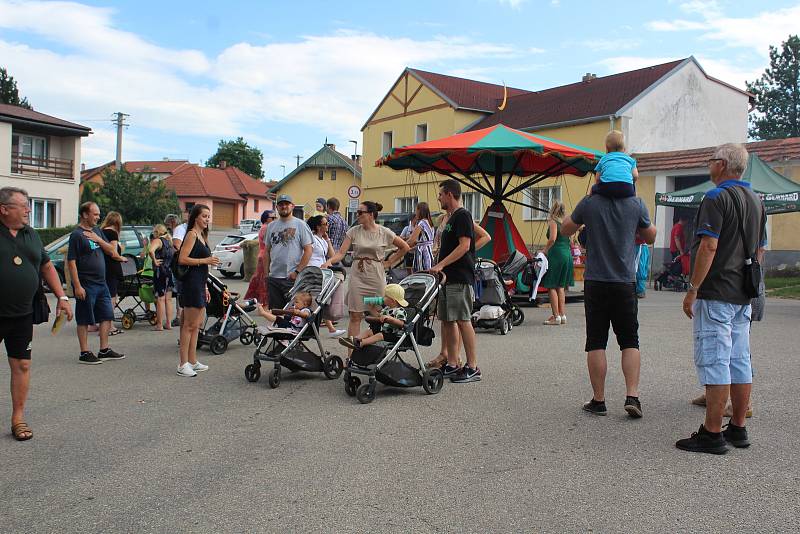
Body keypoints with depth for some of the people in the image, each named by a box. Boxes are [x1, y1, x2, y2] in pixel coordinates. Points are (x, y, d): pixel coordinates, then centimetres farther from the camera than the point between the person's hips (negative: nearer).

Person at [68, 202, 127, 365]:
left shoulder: (97, 231, 12)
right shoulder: (77, 234, -11)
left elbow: (110, 250, 12)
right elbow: (71, 262, -15)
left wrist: (98, 239, -7)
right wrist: (77, 286, -19)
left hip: (101, 283, 8)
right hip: (86, 285, -8)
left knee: (107, 316, 10)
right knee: (84, 320, 1)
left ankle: (104, 350, 19)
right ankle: (85, 353, 9)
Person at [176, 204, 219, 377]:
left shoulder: (202, 235, 19)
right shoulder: (192, 234, -9)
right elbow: (182, 259, -19)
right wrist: (206, 260, -17)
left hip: (199, 284, 10)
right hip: (191, 282, -10)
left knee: (196, 324, 13)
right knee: (190, 325, -7)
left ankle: (192, 361, 20)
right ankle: (183, 364, -3)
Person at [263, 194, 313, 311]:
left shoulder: (300, 225, -2)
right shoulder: (271, 226, 14)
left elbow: (308, 250, -6)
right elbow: (266, 251, 18)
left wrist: (297, 272, -13)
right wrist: (266, 273, 10)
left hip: (292, 278, -5)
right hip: (273, 277, 5)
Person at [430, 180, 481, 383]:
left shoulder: (462, 216, -9)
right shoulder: (451, 218, 20)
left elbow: (464, 246, -18)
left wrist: (441, 265, -21)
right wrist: (441, 269, 18)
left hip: (460, 279, -10)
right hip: (449, 278, 10)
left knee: (462, 321, -8)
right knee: (447, 321, 9)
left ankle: (472, 367, -3)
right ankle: (452, 365, 15)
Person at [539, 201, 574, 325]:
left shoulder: (553, 221, -6)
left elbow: (552, 239, -19)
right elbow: (569, 240, 14)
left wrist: (545, 250, -6)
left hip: (556, 254, -7)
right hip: (568, 254, 7)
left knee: (551, 286, -2)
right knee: (561, 286, 14)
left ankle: (556, 316, -5)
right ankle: (562, 315, 15)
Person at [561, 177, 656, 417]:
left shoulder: (590, 203, -5)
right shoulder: (637, 204, -3)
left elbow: (565, 230, 11)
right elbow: (650, 237, 13)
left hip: (595, 282, -1)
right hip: (625, 283, 1)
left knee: (596, 343, 6)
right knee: (630, 341, 11)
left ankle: (599, 400, 9)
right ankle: (632, 396, 1)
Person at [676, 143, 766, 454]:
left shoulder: (717, 198, -12)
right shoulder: (756, 201, 16)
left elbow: (709, 245, -20)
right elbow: (759, 249, 20)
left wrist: (693, 289, -17)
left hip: (716, 293, -9)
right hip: (743, 295, 9)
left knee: (713, 362, -7)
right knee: (739, 361, 12)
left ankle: (712, 434, -4)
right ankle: (738, 429, 18)